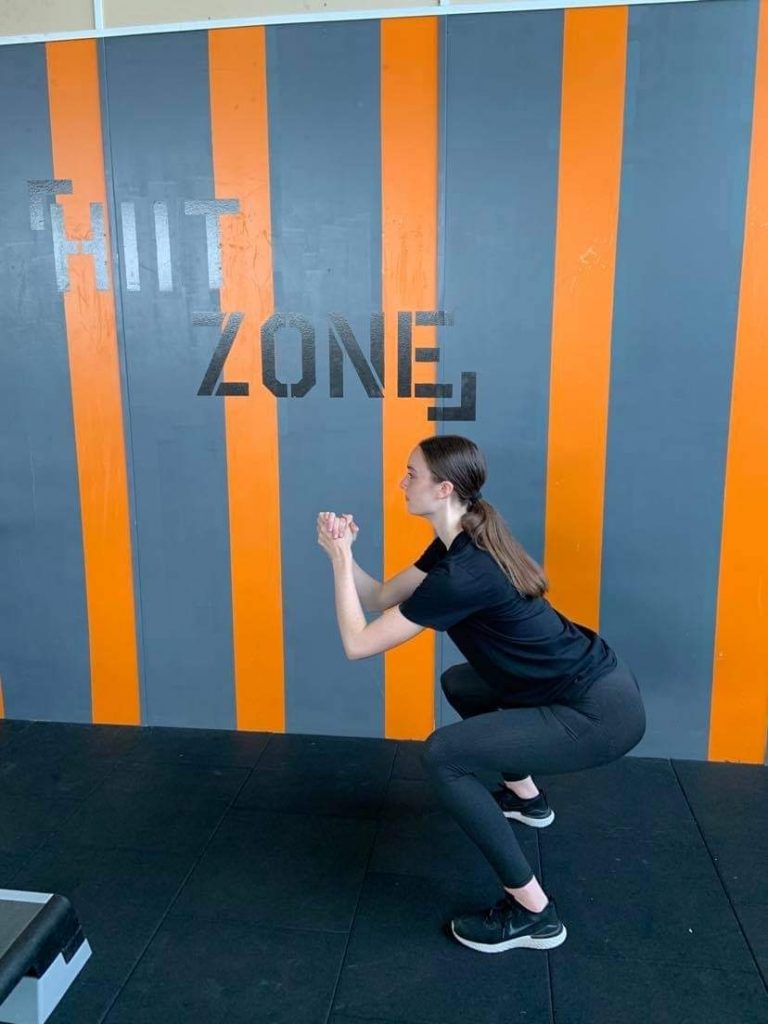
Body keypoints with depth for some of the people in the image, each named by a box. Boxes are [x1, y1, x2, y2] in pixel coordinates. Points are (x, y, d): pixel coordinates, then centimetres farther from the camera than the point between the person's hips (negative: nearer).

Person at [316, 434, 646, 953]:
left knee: (443, 755, -14)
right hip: (589, 682, 10)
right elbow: (383, 598, 11)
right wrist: (342, 552, -4)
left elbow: (359, 643, -19)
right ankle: (525, 797, 42)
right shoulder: (461, 544, 3)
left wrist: (341, 559, -13)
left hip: (601, 713, -10)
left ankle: (533, 911, -3)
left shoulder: (462, 574, -26)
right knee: (460, 683, 25)